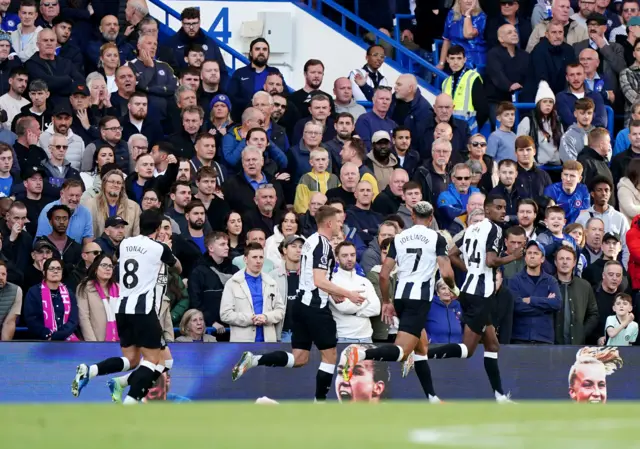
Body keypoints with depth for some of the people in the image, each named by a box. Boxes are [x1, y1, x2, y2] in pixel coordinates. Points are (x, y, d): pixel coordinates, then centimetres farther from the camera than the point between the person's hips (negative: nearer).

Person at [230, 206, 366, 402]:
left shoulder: (310, 241, 15)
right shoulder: (323, 245, -14)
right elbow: (320, 281, -21)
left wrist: (331, 293, 26)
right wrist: (348, 294, -18)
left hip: (302, 303, 9)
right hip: (315, 306, -9)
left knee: (299, 358, 8)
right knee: (330, 355, 2)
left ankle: (253, 360, -6)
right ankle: (320, 401, 4)